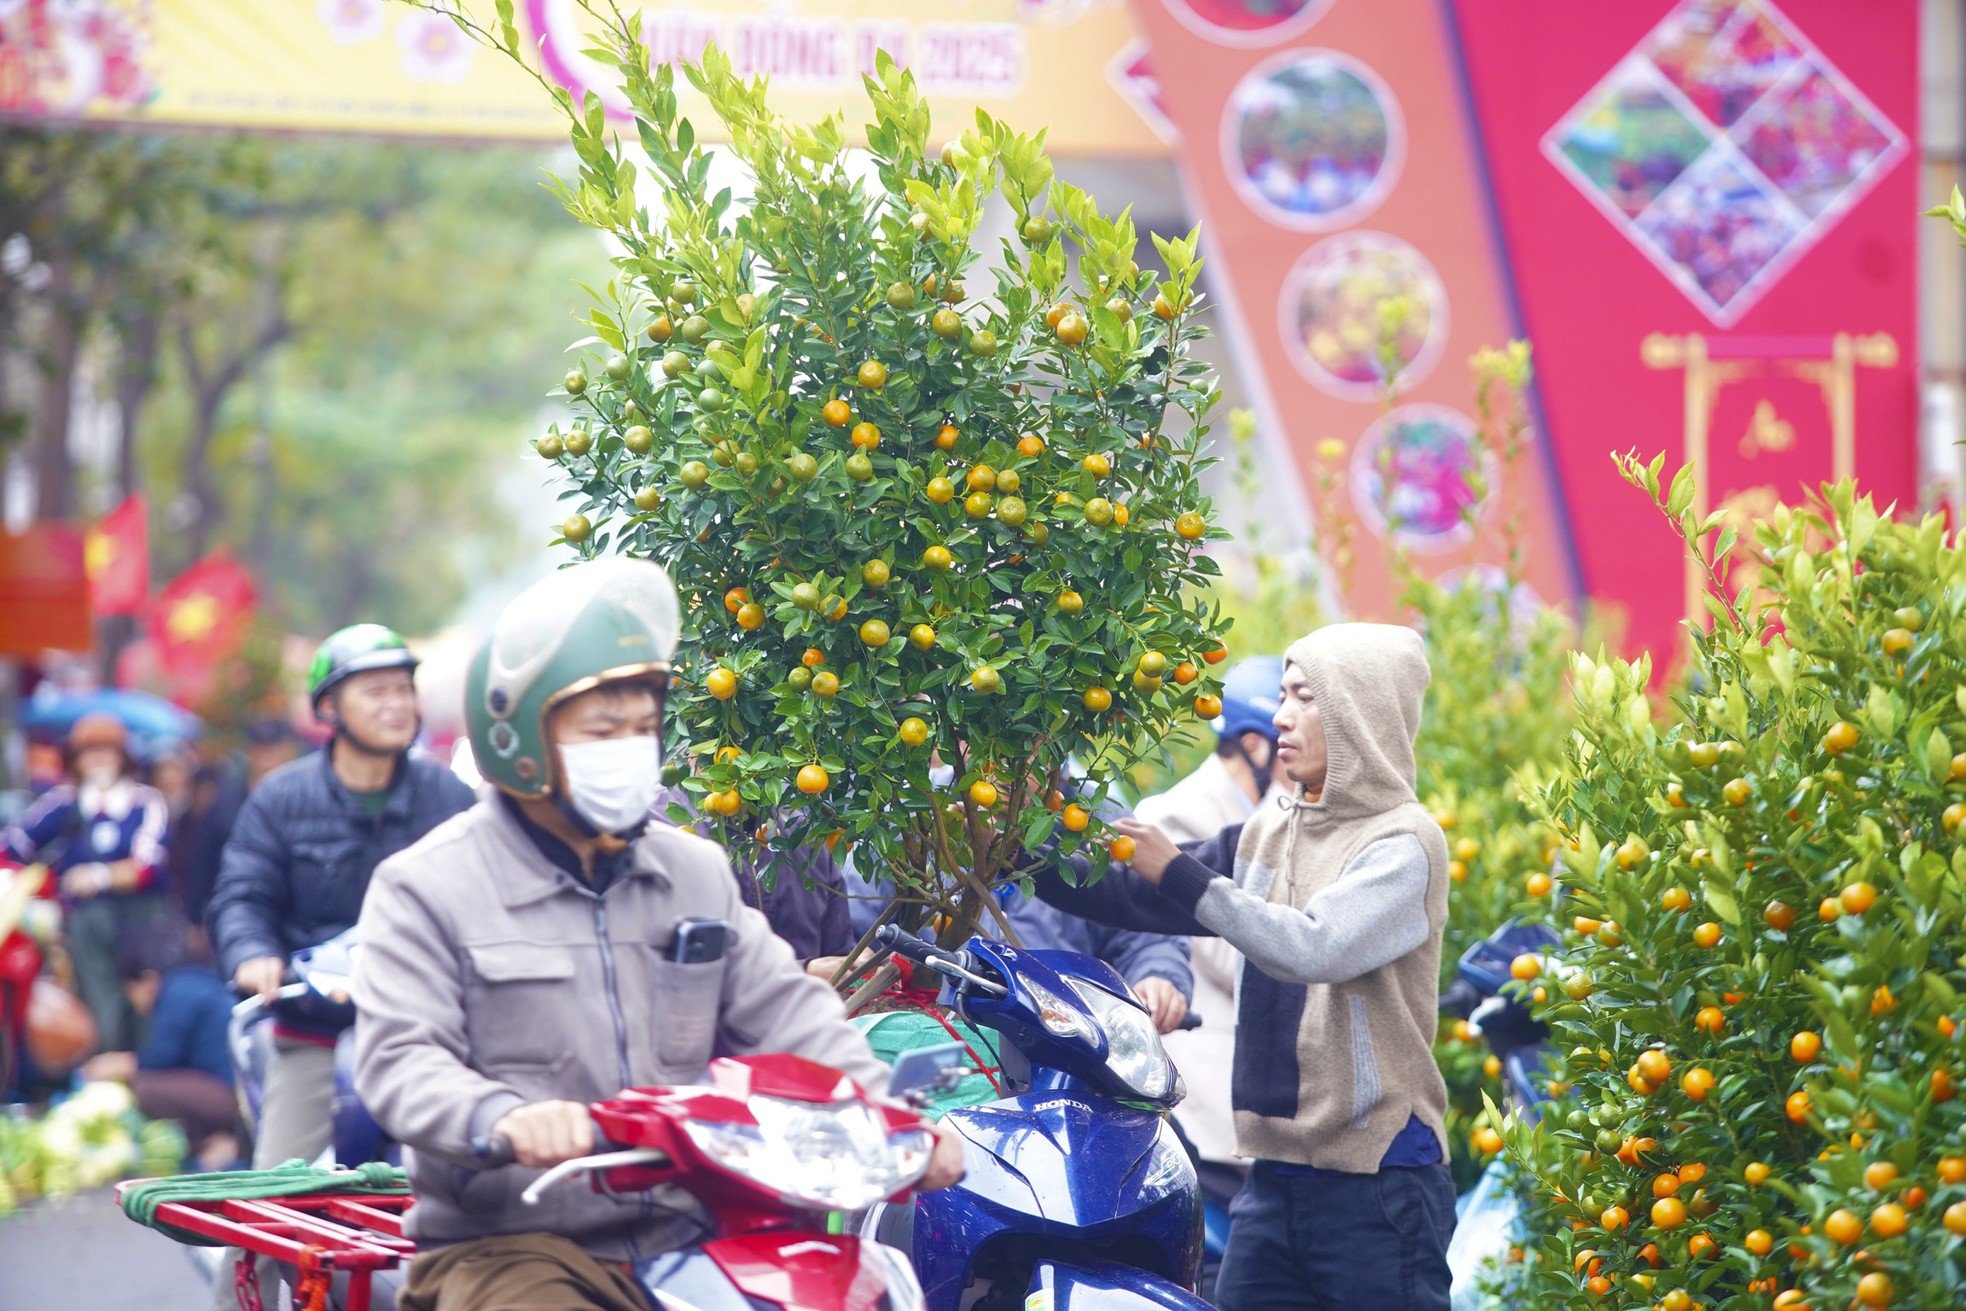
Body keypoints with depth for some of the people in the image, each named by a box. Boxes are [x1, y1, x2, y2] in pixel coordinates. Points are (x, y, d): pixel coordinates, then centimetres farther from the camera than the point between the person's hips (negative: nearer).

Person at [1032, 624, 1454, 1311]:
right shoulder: (1266, 835, 13)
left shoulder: (1404, 842, -9)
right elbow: (1132, 894, 13)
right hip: (1275, 1171, 7)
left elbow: (1316, 947, -24)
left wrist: (1181, 875, -22)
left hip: (1377, 1177, -7)